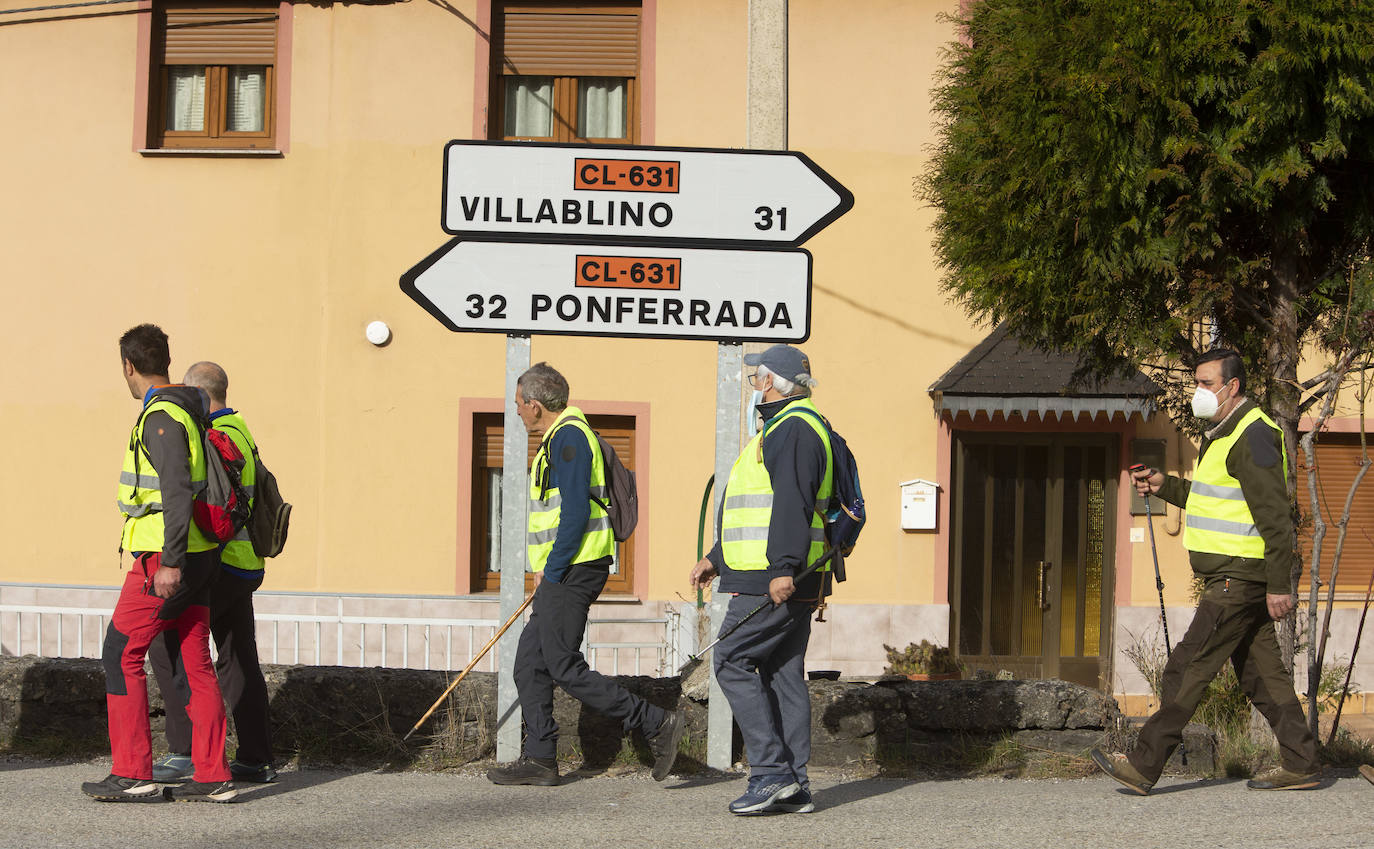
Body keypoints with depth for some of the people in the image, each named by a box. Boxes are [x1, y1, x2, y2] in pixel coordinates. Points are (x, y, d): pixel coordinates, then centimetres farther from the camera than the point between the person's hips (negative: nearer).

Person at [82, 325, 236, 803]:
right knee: (194, 664, 6)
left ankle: (132, 774, -5)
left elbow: (177, 490, -24)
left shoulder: (161, 417, -14)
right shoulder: (187, 413, 16)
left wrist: (170, 562, -28)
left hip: (168, 559, -9)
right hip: (197, 558, 9)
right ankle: (212, 777, 4)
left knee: (121, 655, -4)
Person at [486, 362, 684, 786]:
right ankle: (539, 759, 14)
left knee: (565, 668, -9)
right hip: (565, 572, 11)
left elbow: (575, 513, -22)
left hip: (571, 571, -11)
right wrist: (546, 567, 19)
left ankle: (658, 723, -7)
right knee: (530, 664, 11)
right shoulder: (563, 436, 19)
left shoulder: (568, 437, -15)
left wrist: (552, 572, -17)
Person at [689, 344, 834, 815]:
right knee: (783, 673, 8)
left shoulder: (793, 429, -12)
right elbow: (762, 510, 29)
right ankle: (794, 787, 8)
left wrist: (782, 567, -30)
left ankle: (772, 771, -11)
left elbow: (793, 503, -23)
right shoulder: (784, 427, 23)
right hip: (777, 577, 11)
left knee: (731, 661, -9)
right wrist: (715, 559, 28)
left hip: (777, 581, -11)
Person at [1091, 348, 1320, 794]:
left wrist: (1279, 585, -22)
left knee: (1188, 668, -9)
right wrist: (1163, 485, 15)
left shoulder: (1253, 436, -15)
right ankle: (1300, 764, 14)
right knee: (1261, 673, 11)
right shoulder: (1224, 434, 17)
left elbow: (1275, 517, -19)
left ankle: (1144, 765, -7)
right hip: (1235, 577, 10)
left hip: (1239, 579, -10)